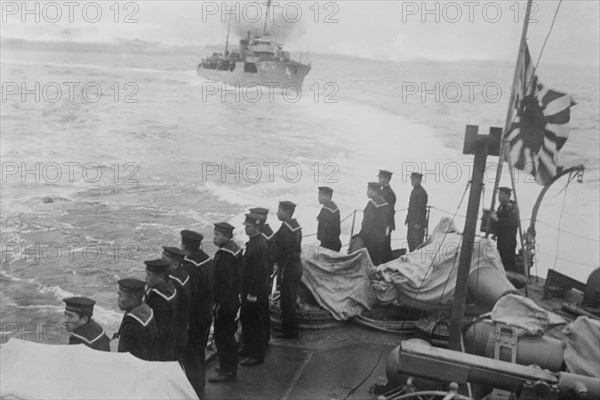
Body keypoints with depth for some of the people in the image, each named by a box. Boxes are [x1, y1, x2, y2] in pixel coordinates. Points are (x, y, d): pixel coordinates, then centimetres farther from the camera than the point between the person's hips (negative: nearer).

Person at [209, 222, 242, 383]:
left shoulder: (224, 255, -23)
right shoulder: (235, 248, 7)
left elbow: (224, 283, -26)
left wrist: (217, 303, -19)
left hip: (224, 303, -10)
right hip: (234, 300, 10)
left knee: (223, 336, 2)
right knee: (228, 335, 21)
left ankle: (227, 371, 12)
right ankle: (230, 366, 33)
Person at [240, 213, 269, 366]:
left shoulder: (260, 245, -22)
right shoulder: (253, 241, 9)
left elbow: (260, 271, -23)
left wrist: (252, 293, -21)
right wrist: (245, 291, 17)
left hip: (255, 292, -10)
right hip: (248, 289, 10)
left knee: (254, 323, 1)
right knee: (246, 319, 20)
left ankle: (256, 356, 13)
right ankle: (249, 348, 35)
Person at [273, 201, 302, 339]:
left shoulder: (286, 228, -19)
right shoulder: (295, 224, 9)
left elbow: (285, 252, -22)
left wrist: (282, 271, -18)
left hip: (289, 268, -10)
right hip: (296, 265, 10)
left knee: (287, 301, 1)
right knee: (290, 300, 19)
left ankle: (290, 331, 10)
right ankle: (289, 328, 30)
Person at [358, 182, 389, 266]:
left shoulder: (372, 203, -18)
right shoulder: (383, 201, 9)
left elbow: (368, 222, -20)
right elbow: (387, 220, 15)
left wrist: (361, 236, -16)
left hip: (372, 236, -9)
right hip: (381, 235, 9)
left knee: (371, 260, -1)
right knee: (378, 258, 17)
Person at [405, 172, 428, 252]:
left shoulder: (421, 192, -15)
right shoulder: (414, 190, 15)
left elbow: (421, 209, -18)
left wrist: (418, 223, -20)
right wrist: (408, 219, 17)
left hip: (417, 224, -10)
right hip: (411, 223, 10)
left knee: (418, 242, -4)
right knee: (410, 240, 13)